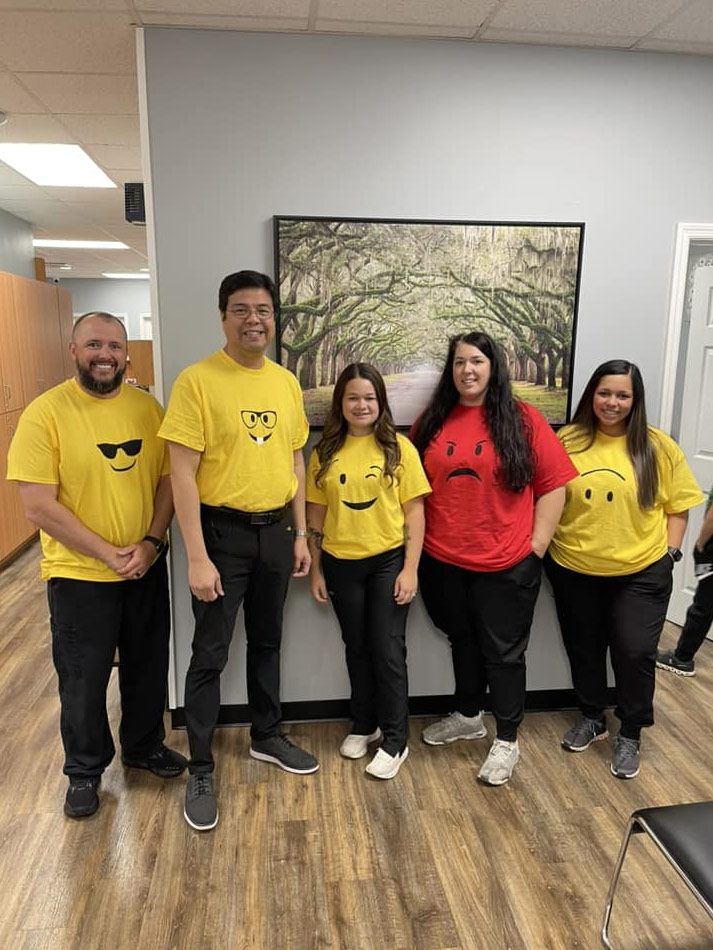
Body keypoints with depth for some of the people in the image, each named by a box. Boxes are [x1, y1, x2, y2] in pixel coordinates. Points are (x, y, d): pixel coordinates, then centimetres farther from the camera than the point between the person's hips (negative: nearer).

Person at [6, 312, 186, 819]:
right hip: (79, 574, -4)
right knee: (83, 681, 13)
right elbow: (39, 507, -17)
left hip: (147, 568, 4)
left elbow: (168, 479, 1)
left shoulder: (147, 407, -2)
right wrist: (108, 554, -17)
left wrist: (150, 542, -13)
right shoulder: (45, 413, -14)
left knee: (148, 667, 19)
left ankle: (145, 745, 44)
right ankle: (85, 770, 36)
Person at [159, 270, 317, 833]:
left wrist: (300, 534, 10)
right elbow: (183, 474, -15)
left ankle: (267, 736, 40)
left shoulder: (287, 383, 5)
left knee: (267, 641, 20)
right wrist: (198, 557, -17)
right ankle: (201, 771, 23)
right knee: (211, 654, 5)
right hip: (223, 532, -5)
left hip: (275, 530, 5)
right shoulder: (197, 381, -13)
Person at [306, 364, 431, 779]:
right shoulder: (325, 453, 2)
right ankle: (364, 725, 35)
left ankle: (395, 740, 18)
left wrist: (410, 569, -9)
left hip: (388, 561, -2)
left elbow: (414, 512, -5)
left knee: (388, 650, 2)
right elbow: (316, 516, 6)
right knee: (357, 648, 16)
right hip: (341, 564, 3)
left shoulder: (398, 448, -4)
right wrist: (315, 569, 5)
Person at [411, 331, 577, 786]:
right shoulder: (432, 421, 4)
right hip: (442, 562, 4)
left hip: (506, 565, -3)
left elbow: (553, 485, -6)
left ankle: (507, 741, 26)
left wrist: (536, 547, -9)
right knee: (463, 642, 21)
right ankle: (468, 716, 42)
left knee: (503, 653, 9)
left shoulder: (522, 419, -6)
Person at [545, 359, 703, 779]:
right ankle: (592, 718, 39)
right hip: (574, 571, 2)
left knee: (635, 652, 0)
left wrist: (670, 551, -4)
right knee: (583, 650, 15)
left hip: (641, 572, -1)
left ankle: (631, 736, 23)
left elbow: (678, 505, 3)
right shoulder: (568, 441, -4)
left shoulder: (658, 446, -4)